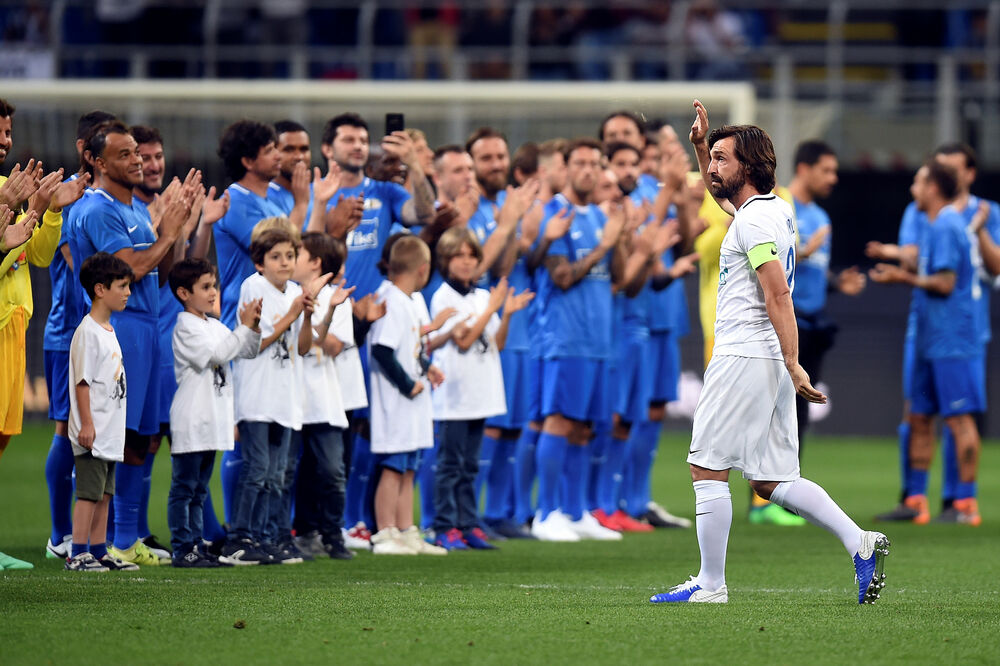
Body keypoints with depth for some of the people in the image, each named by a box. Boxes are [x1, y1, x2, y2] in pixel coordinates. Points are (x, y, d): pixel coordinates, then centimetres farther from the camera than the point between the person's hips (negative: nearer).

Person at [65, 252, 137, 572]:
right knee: (89, 491, -9)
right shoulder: (87, 331, -13)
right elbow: (82, 381, -17)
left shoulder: (108, 330, 16)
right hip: (91, 432, -9)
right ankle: (78, 554, -7)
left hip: (109, 432, 9)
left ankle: (99, 551, 17)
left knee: (103, 493, 12)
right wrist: (87, 424, -20)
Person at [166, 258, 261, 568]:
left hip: (211, 420, 9)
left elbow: (248, 351, 18)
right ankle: (182, 550, -7)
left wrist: (254, 328, 0)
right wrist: (244, 327, -17)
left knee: (199, 490, 12)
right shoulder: (186, 327, -10)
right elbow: (217, 354, -20)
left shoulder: (213, 326, 17)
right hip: (190, 422, -9)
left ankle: (197, 548, 15)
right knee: (183, 488, -6)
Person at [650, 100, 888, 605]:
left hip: (744, 358, -10)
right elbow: (720, 193, 40)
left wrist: (793, 367, -25)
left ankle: (710, 583, -1)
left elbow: (778, 294, -20)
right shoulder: (772, 209, 17)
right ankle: (860, 543, -2)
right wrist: (701, 143, 26)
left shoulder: (754, 221, -12)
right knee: (771, 481, 8)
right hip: (767, 362, 10)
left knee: (708, 468, -3)